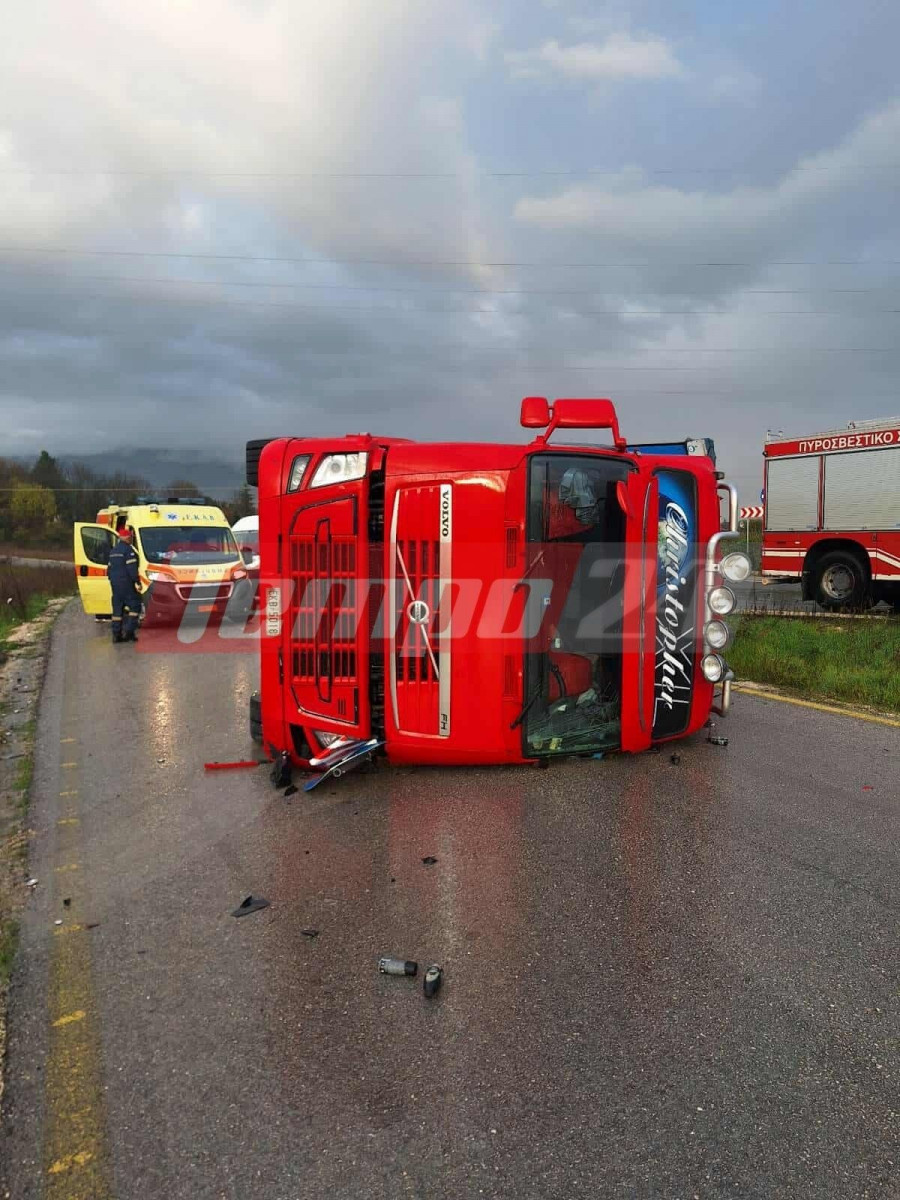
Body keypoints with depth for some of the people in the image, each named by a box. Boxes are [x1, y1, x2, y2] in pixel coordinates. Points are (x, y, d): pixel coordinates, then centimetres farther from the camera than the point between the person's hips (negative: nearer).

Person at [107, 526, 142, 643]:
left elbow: (109, 568, 22)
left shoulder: (113, 550, 17)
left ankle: (116, 633, 9)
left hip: (115, 583, 8)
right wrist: (137, 581, -15)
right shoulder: (128, 549, -11)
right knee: (134, 606, -3)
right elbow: (132, 568, -18)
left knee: (117, 608, 10)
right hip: (126, 583, -8)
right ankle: (129, 631, -11)